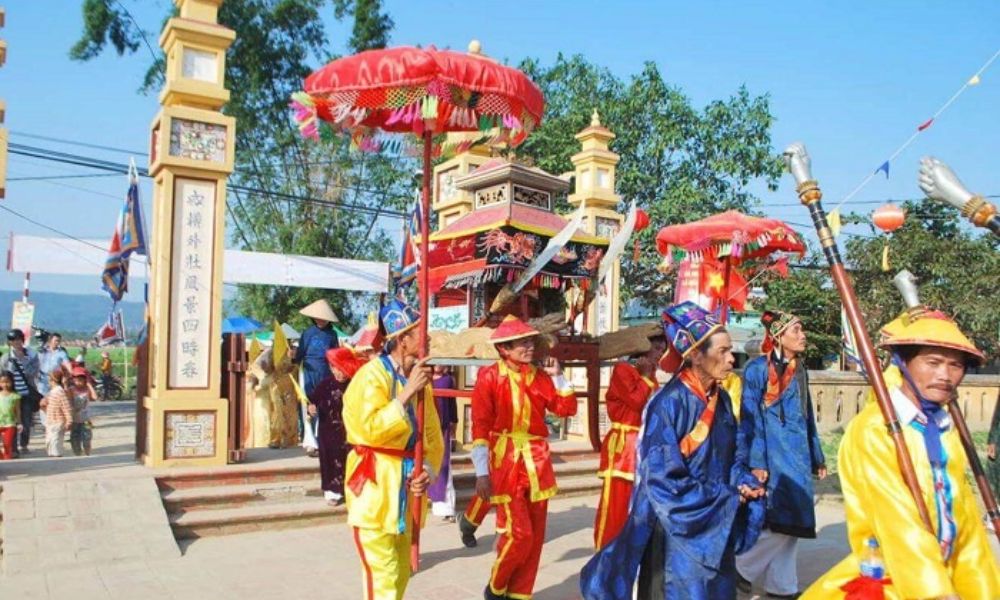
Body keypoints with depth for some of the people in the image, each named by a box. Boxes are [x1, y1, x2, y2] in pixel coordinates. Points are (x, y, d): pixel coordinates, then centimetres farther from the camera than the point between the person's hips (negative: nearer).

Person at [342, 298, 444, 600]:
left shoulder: (420, 378, 9)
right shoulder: (372, 374, -13)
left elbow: (433, 436, 11)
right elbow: (371, 429, -24)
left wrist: (428, 470, -6)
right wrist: (407, 393, -24)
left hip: (405, 488, 7)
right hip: (376, 487, -7)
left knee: (400, 574, 17)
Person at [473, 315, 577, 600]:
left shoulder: (538, 376, 8)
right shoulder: (489, 377, -6)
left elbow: (567, 408, 9)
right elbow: (480, 426, -10)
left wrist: (557, 376, -1)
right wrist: (482, 472, -14)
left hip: (536, 462, 5)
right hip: (505, 462, -5)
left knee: (535, 536, 7)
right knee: (519, 534, -9)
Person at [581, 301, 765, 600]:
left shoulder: (722, 400, 5)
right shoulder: (670, 402, -19)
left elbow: (734, 456, 12)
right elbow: (663, 479, -21)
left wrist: (744, 484, -10)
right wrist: (726, 497, -16)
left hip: (715, 526, 7)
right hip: (676, 528, -7)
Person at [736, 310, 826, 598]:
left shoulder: (800, 370, 12)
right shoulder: (758, 368, -10)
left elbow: (807, 417, 18)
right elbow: (751, 418, -13)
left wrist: (817, 457, 19)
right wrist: (756, 462, -18)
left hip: (798, 455, 8)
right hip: (774, 455, -7)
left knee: (792, 523, 11)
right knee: (780, 522, -8)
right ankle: (741, 567, 11)